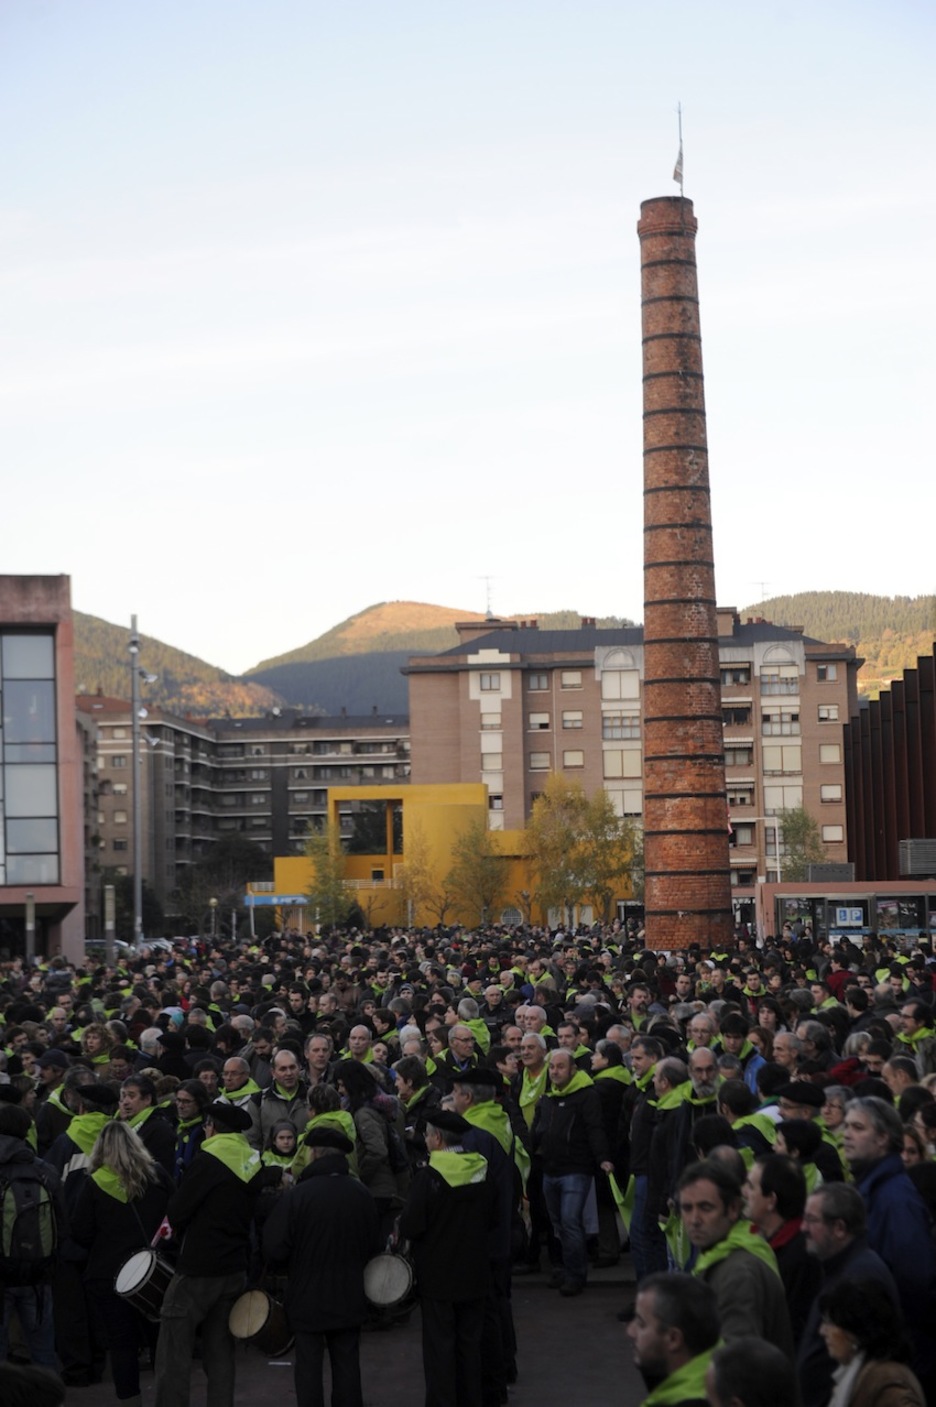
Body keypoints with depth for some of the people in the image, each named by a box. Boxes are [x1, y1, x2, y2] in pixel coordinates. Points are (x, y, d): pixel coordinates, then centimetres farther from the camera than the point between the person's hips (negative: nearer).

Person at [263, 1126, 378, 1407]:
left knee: (309, 1367, 5)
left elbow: (275, 1249, -16)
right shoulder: (362, 1195, -4)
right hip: (349, 1298, 4)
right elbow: (372, 1246, 7)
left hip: (307, 1297, -4)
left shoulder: (298, 1195, -19)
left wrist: (296, 1264, 6)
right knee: (347, 1366, 12)